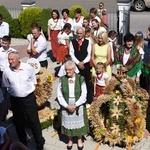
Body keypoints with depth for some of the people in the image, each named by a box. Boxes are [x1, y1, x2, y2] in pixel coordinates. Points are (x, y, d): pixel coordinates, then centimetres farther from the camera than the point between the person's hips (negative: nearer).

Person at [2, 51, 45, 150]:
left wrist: (29, 91, 0)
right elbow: (5, 87, 5)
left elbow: (33, 82, 3)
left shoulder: (28, 68, -12)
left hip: (29, 98, -2)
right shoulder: (6, 71, -9)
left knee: (34, 121, 6)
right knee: (19, 123, 15)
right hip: (15, 100, 2)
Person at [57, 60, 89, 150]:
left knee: (78, 122, 12)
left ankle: (80, 140, 34)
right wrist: (67, 106, -15)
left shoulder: (80, 79, -10)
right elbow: (60, 96, -6)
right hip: (66, 107, 1)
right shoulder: (62, 80, -6)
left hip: (78, 106, -1)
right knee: (68, 123, 13)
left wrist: (75, 105, -18)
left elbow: (83, 96, -10)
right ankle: (70, 140, 35)